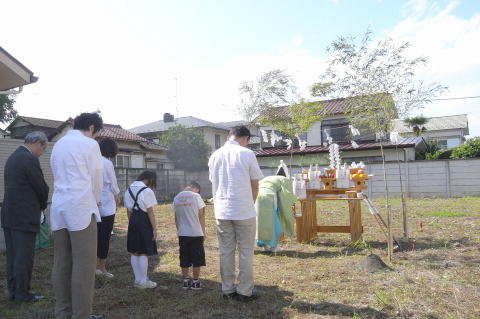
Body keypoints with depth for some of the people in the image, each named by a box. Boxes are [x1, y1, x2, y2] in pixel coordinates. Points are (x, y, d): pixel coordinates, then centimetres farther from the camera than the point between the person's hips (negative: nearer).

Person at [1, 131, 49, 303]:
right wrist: (43, 205, 6)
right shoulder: (30, 159, -15)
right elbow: (41, 187, -13)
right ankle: (22, 293, 9)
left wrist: (38, 204, 14)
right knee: (24, 256, 0)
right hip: (24, 216, -9)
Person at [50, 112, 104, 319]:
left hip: (59, 207, 8)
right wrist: (95, 200, 16)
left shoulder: (58, 144, 15)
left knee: (61, 264, 11)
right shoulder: (90, 144, -6)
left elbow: (58, 175, 16)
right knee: (84, 264, -2)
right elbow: (96, 178, -2)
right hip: (80, 208, -7)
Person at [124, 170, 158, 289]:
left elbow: (128, 210, 14)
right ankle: (143, 281, 9)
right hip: (144, 221, -7)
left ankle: (138, 279, 24)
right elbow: (150, 212, -13)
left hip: (133, 221, 7)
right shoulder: (147, 191, -13)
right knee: (144, 253, 2)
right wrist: (154, 228, -8)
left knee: (134, 252, 13)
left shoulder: (129, 190, 9)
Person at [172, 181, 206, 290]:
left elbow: (176, 218, 10)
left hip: (182, 233, 4)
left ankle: (185, 281, 19)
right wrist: (203, 232, 1)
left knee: (184, 259, 12)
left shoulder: (176, 198, 5)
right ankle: (195, 282, 14)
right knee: (197, 258, 7)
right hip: (196, 233, -4)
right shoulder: (196, 196, -8)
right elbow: (201, 216, -6)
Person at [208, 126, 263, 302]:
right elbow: (255, 185, -1)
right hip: (244, 211, -4)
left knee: (226, 251, 12)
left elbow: (214, 184, 12)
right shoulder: (247, 154, -6)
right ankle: (245, 291, 14)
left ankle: (228, 290, 21)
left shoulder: (215, 156, 7)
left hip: (222, 211, 4)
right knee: (245, 252, 7)